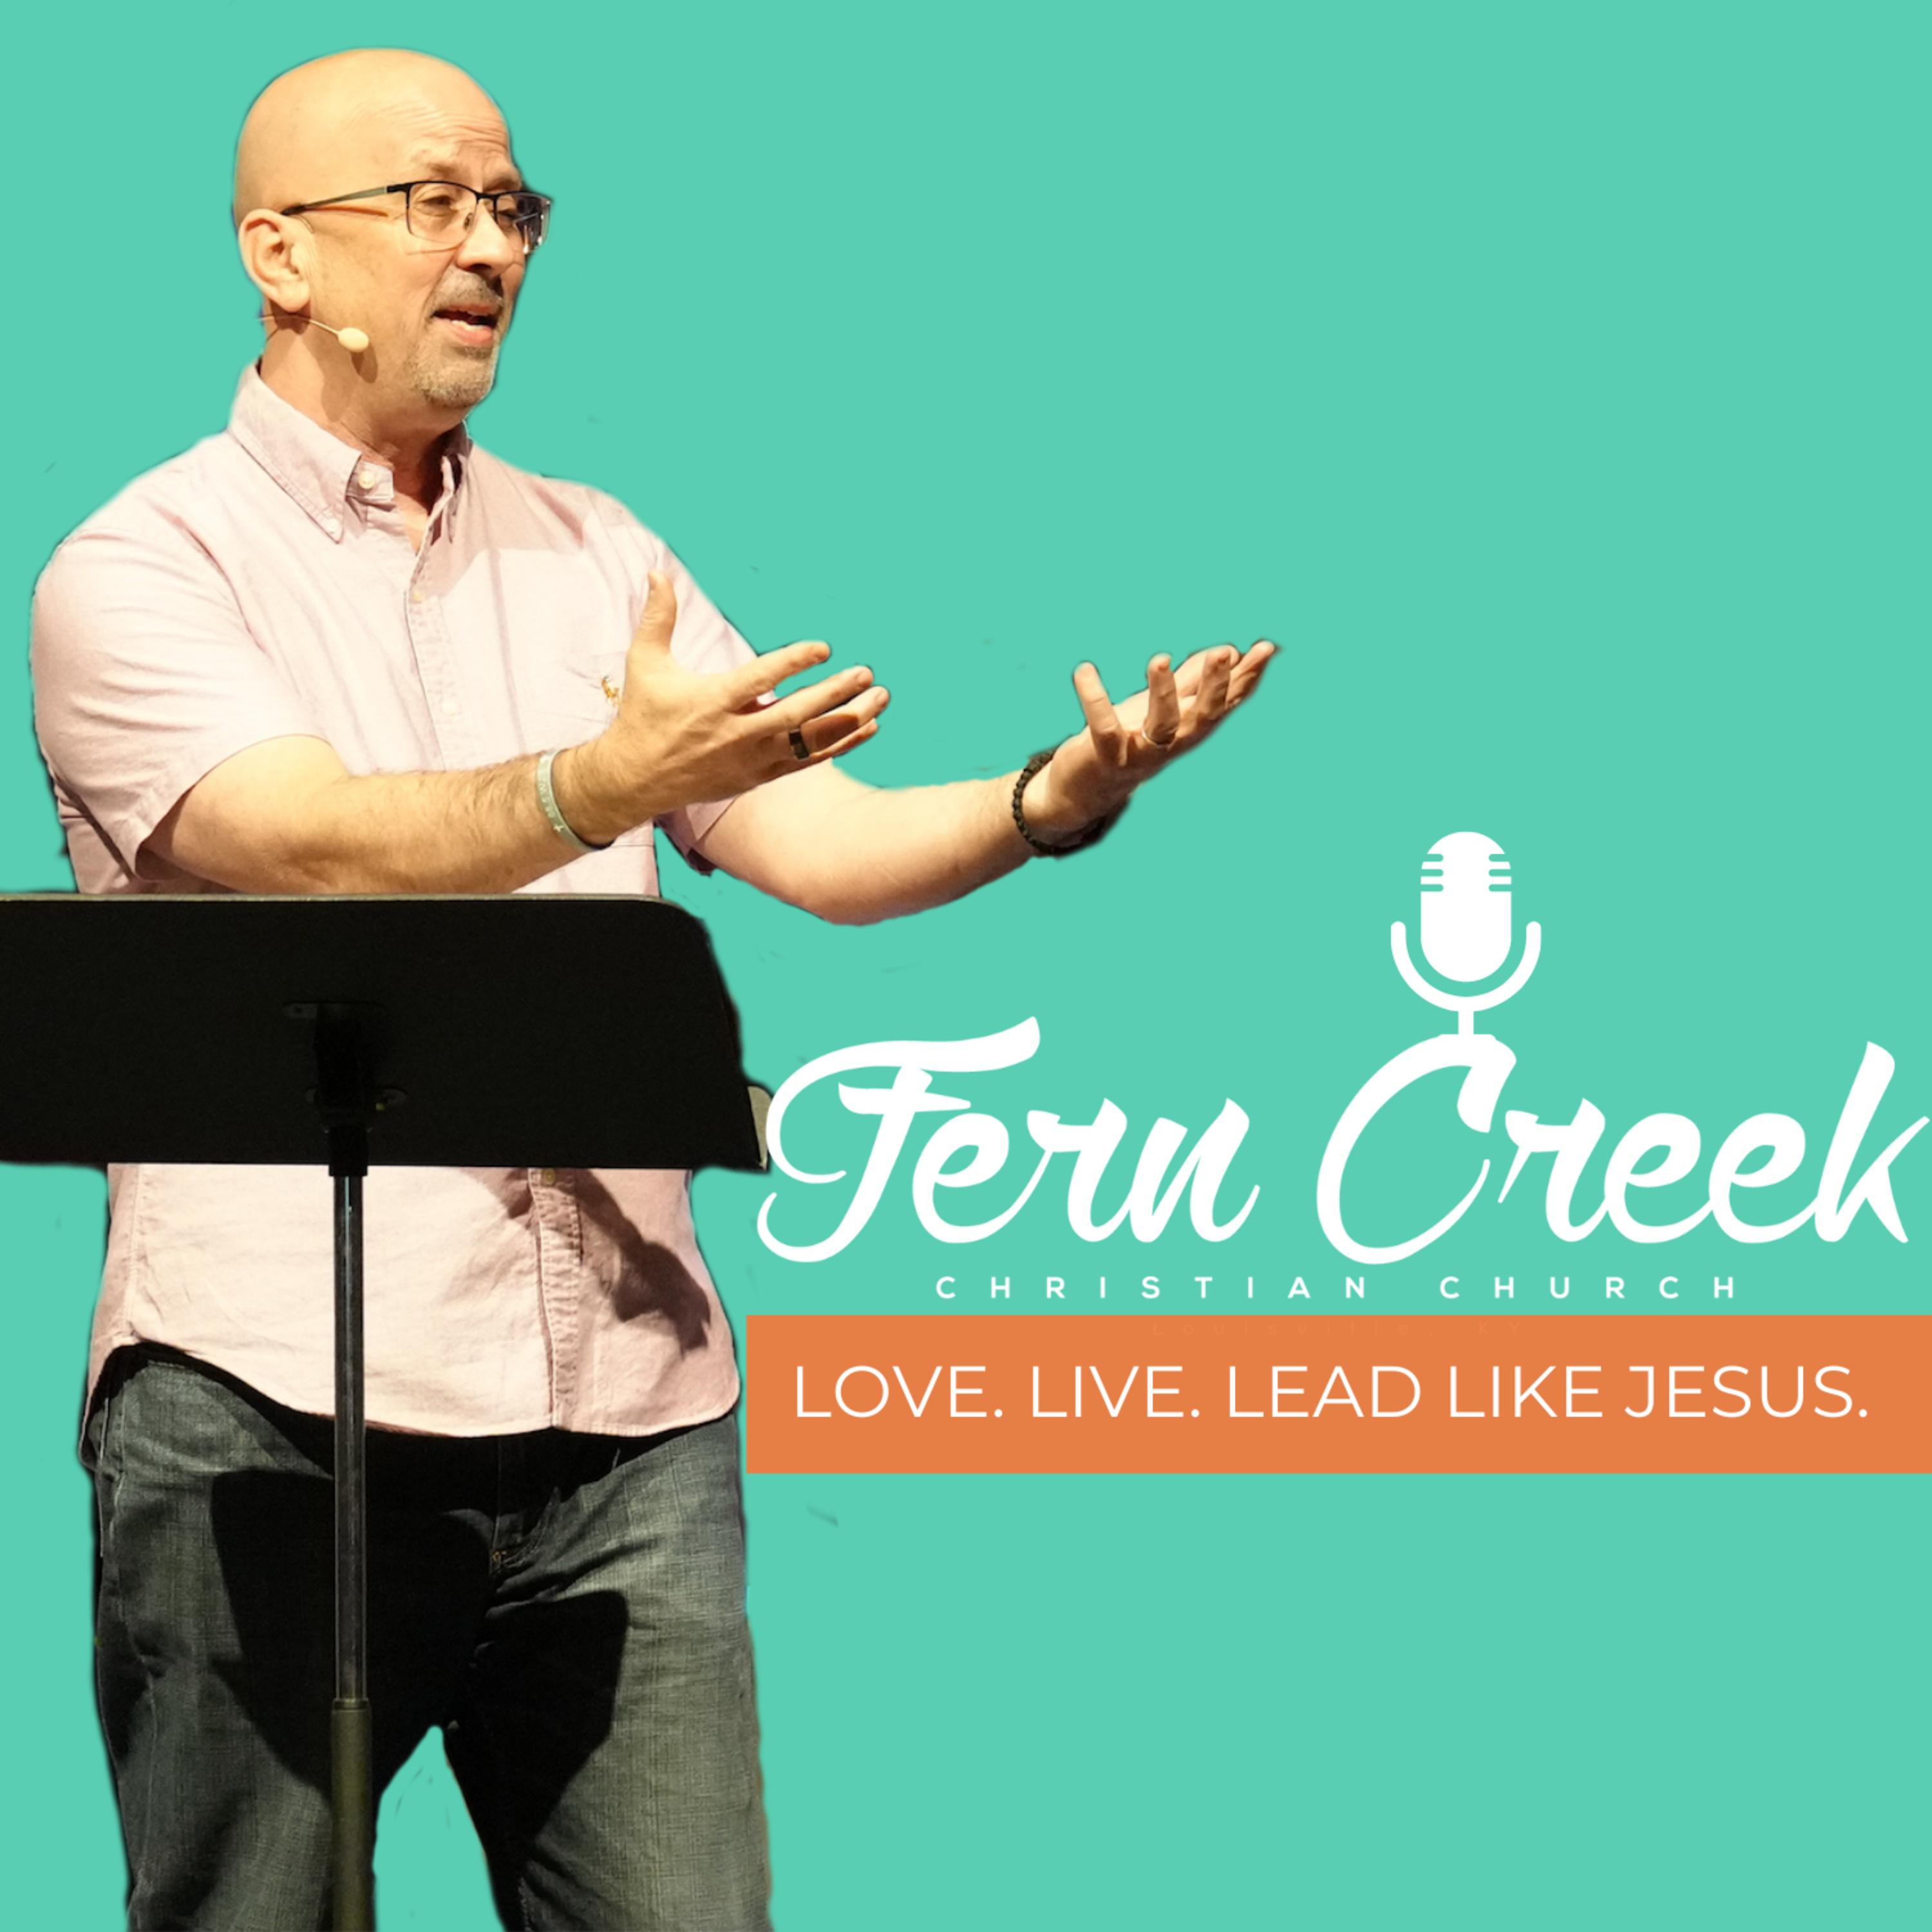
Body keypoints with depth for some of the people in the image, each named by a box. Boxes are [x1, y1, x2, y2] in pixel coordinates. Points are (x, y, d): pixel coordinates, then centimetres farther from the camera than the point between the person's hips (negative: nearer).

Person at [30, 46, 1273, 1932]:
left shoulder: (591, 557, 18)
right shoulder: (146, 569, 1)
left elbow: (822, 842, 8)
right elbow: (321, 845, -16)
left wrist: (1056, 794, -12)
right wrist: (608, 782, -33)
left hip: (623, 1420, 4)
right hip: (271, 1411, -4)